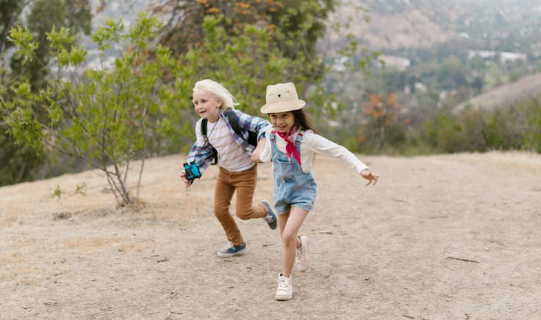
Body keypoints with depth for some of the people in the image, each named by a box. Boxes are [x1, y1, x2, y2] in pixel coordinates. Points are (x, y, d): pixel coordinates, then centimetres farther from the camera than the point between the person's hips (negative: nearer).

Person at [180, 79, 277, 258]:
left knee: (242, 212, -4)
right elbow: (201, 151, 2)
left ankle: (264, 209, 31)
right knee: (219, 210, 6)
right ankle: (237, 244, 29)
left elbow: (262, 125, -29)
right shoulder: (201, 126, -10)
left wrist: (260, 148, -44)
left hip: (245, 171, -6)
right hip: (225, 172, 6)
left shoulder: (232, 117, -29)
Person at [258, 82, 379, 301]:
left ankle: (285, 280, 0)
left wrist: (362, 169, -38)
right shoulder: (271, 133, -13)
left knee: (288, 236, -20)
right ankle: (301, 244, 56)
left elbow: (338, 151, -27)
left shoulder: (307, 137, -27)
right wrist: (262, 158, 31)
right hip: (281, 189, 5)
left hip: (303, 190, -5)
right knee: (287, 238, 18)